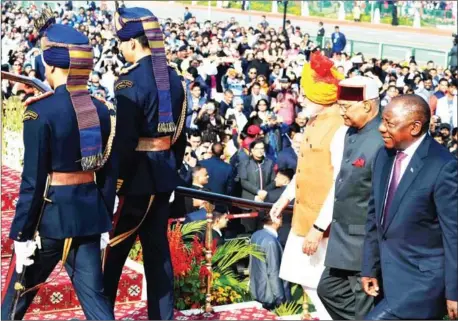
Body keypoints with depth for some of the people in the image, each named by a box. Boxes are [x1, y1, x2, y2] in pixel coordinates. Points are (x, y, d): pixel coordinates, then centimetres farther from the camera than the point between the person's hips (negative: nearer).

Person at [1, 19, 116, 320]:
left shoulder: (41, 111, -15)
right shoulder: (103, 111, 3)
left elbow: (34, 180, -15)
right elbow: (109, 174, 7)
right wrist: (104, 222, 17)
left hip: (51, 215, -5)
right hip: (88, 213, 5)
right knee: (94, 294, 9)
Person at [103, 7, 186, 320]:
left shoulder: (129, 81, -17)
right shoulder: (174, 78, 6)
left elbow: (125, 140, -20)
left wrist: (116, 182, -12)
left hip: (136, 176, -7)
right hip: (163, 175, 7)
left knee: (113, 250, 7)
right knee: (158, 249, 12)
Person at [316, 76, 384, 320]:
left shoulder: (382, 142, -22)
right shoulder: (351, 133, 6)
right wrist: (322, 226, 18)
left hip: (365, 242, -9)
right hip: (343, 235, 9)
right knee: (329, 290, 18)